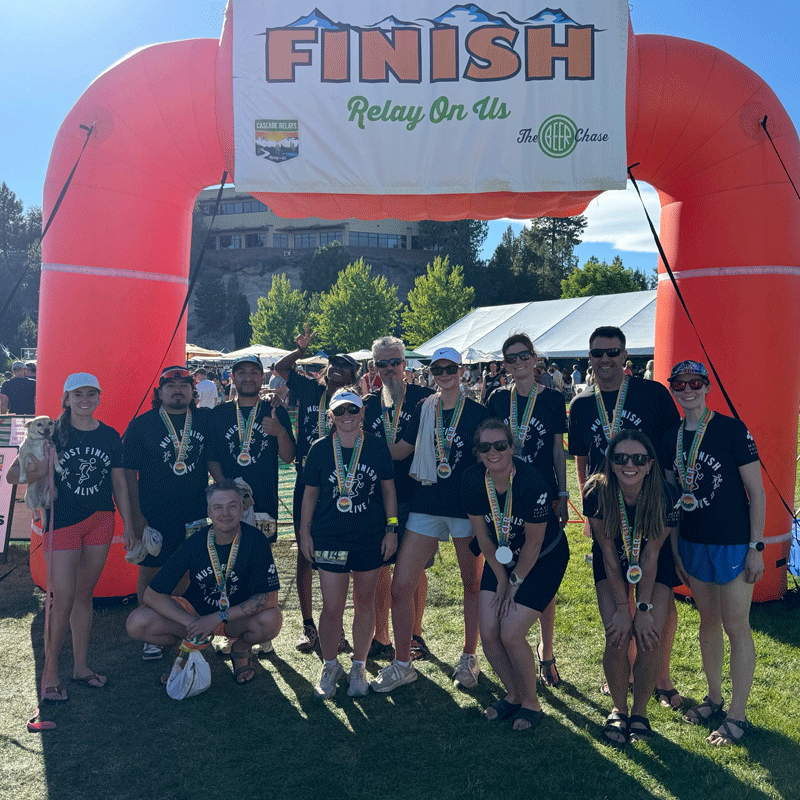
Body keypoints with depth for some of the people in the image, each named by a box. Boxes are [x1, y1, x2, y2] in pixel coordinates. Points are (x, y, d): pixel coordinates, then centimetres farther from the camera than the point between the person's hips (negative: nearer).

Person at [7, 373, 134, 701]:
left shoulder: (110, 436, 5)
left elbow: (119, 483, 11)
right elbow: (13, 475, -5)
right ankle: (50, 669, 13)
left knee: (85, 595, 12)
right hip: (62, 522, -3)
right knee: (63, 600, -5)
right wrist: (39, 471, -27)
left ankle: (80, 665, 24)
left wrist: (128, 524, 9)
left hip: (101, 520, 3)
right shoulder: (52, 433, -4)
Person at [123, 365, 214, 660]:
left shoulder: (205, 420, 3)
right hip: (154, 516, -2)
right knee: (150, 572, 7)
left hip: (195, 514, 2)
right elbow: (128, 472, -4)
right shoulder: (142, 425, -4)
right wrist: (136, 516, -8)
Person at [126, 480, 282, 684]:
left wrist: (219, 617, -29)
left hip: (237, 618, -1)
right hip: (195, 611, 1)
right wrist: (191, 622, -27)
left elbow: (269, 597, -24)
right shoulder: (194, 543, -17)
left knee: (271, 620, -34)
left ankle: (240, 650, 2)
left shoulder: (255, 540, -20)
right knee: (137, 624, -23)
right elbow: (152, 595, -15)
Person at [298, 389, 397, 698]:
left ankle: (359, 666, 28)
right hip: (329, 538, -1)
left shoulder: (377, 447, 0)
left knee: (364, 602, 11)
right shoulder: (320, 449, -1)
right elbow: (310, 493, 7)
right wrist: (305, 532, 6)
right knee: (332, 608, -1)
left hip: (371, 538, 1)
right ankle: (330, 665, 23)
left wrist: (392, 528, 3)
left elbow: (388, 488, 6)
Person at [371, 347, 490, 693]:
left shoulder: (478, 412, -1)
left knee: (473, 585, 12)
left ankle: (469, 658, 31)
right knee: (400, 587, -2)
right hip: (426, 505, 2)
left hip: (467, 506, -2)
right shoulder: (423, 410, 7)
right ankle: (402, 664, 14)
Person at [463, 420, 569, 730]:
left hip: (544, 559, -5)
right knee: (488, 634, -3)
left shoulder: (532, 483, -31)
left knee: (511, 634, -12)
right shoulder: (472, 479, -17)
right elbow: (483, 536, -5)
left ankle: (531, 702, 15)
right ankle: (513, 694, 25)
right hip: (501, 558, 5)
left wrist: (515, 581, -7)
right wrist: (501, 580, -2)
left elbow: (533, 543, -18)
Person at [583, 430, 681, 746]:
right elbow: (609, 555, -19)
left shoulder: (664, 495, -27)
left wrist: (644, 609, -17)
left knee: (650, 638, -13)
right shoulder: (597, 492, -27)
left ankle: (640, 711, 11)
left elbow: (651, 556, -19)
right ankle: (618, 710, 12)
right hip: (613, 564, 0)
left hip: (656, 566, 0)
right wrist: (622, 608, -18)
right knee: (617, 637, -13)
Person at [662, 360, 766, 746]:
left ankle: (737, 715, 17)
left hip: (733, 543, -5)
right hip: (692, 543, 5)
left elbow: (756, 492, -9)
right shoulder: (671, 437, 4)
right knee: (708, 621, 17)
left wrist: (756, 546, -11)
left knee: (736, 627, 3)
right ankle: (714, 698, 34)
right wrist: (674, 550, 10)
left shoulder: (732, 430, -11)